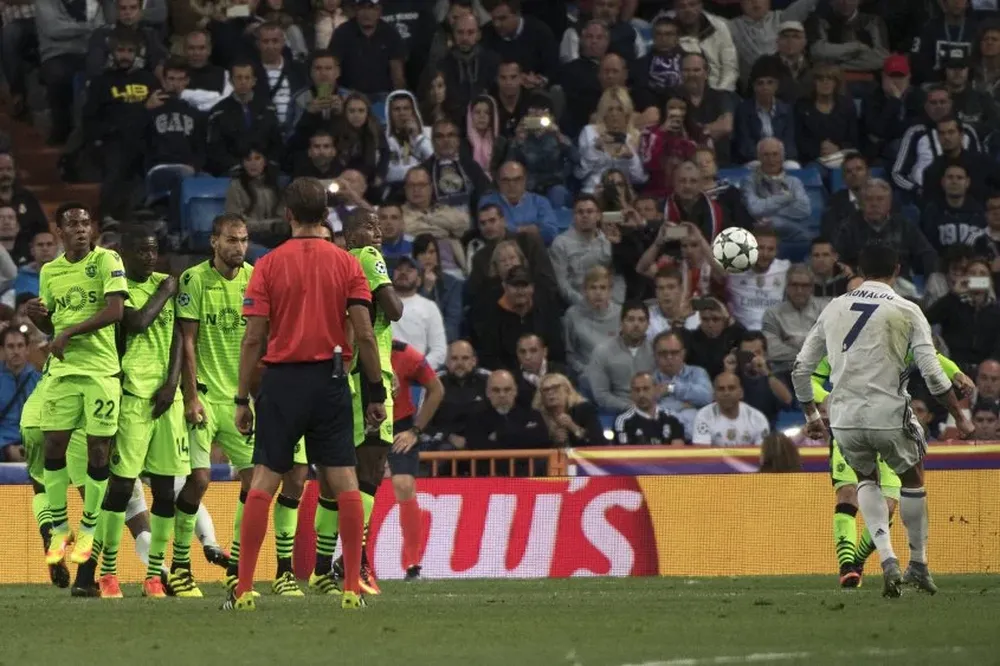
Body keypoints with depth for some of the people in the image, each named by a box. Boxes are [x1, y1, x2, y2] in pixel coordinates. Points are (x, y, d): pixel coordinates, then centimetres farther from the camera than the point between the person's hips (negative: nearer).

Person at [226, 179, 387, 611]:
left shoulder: (268, 266, -1)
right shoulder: (346, 264, 1)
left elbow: (254, 339, -3)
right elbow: (364, 335, -3)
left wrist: (242, 399, 2)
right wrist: (376, 393, 5)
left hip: (282, 381, -1)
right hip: (330, 381, 1)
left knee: (263, 484, 1)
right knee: (344, 483, 3)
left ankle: (244, 589, -2)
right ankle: (352, 588, 0)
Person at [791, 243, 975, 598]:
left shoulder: (834, 309, 9)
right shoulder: (906, 312, -2)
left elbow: (801, 369, 11)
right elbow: (933, 374, -7)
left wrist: (811, 415, 25)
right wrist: (960, 417, 4)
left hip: (844, 419, 3)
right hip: (890, 415, -3)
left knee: (866, 479, 27)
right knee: (913, 479, 24)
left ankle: (887, 558, 7)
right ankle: (918, 564, 29)